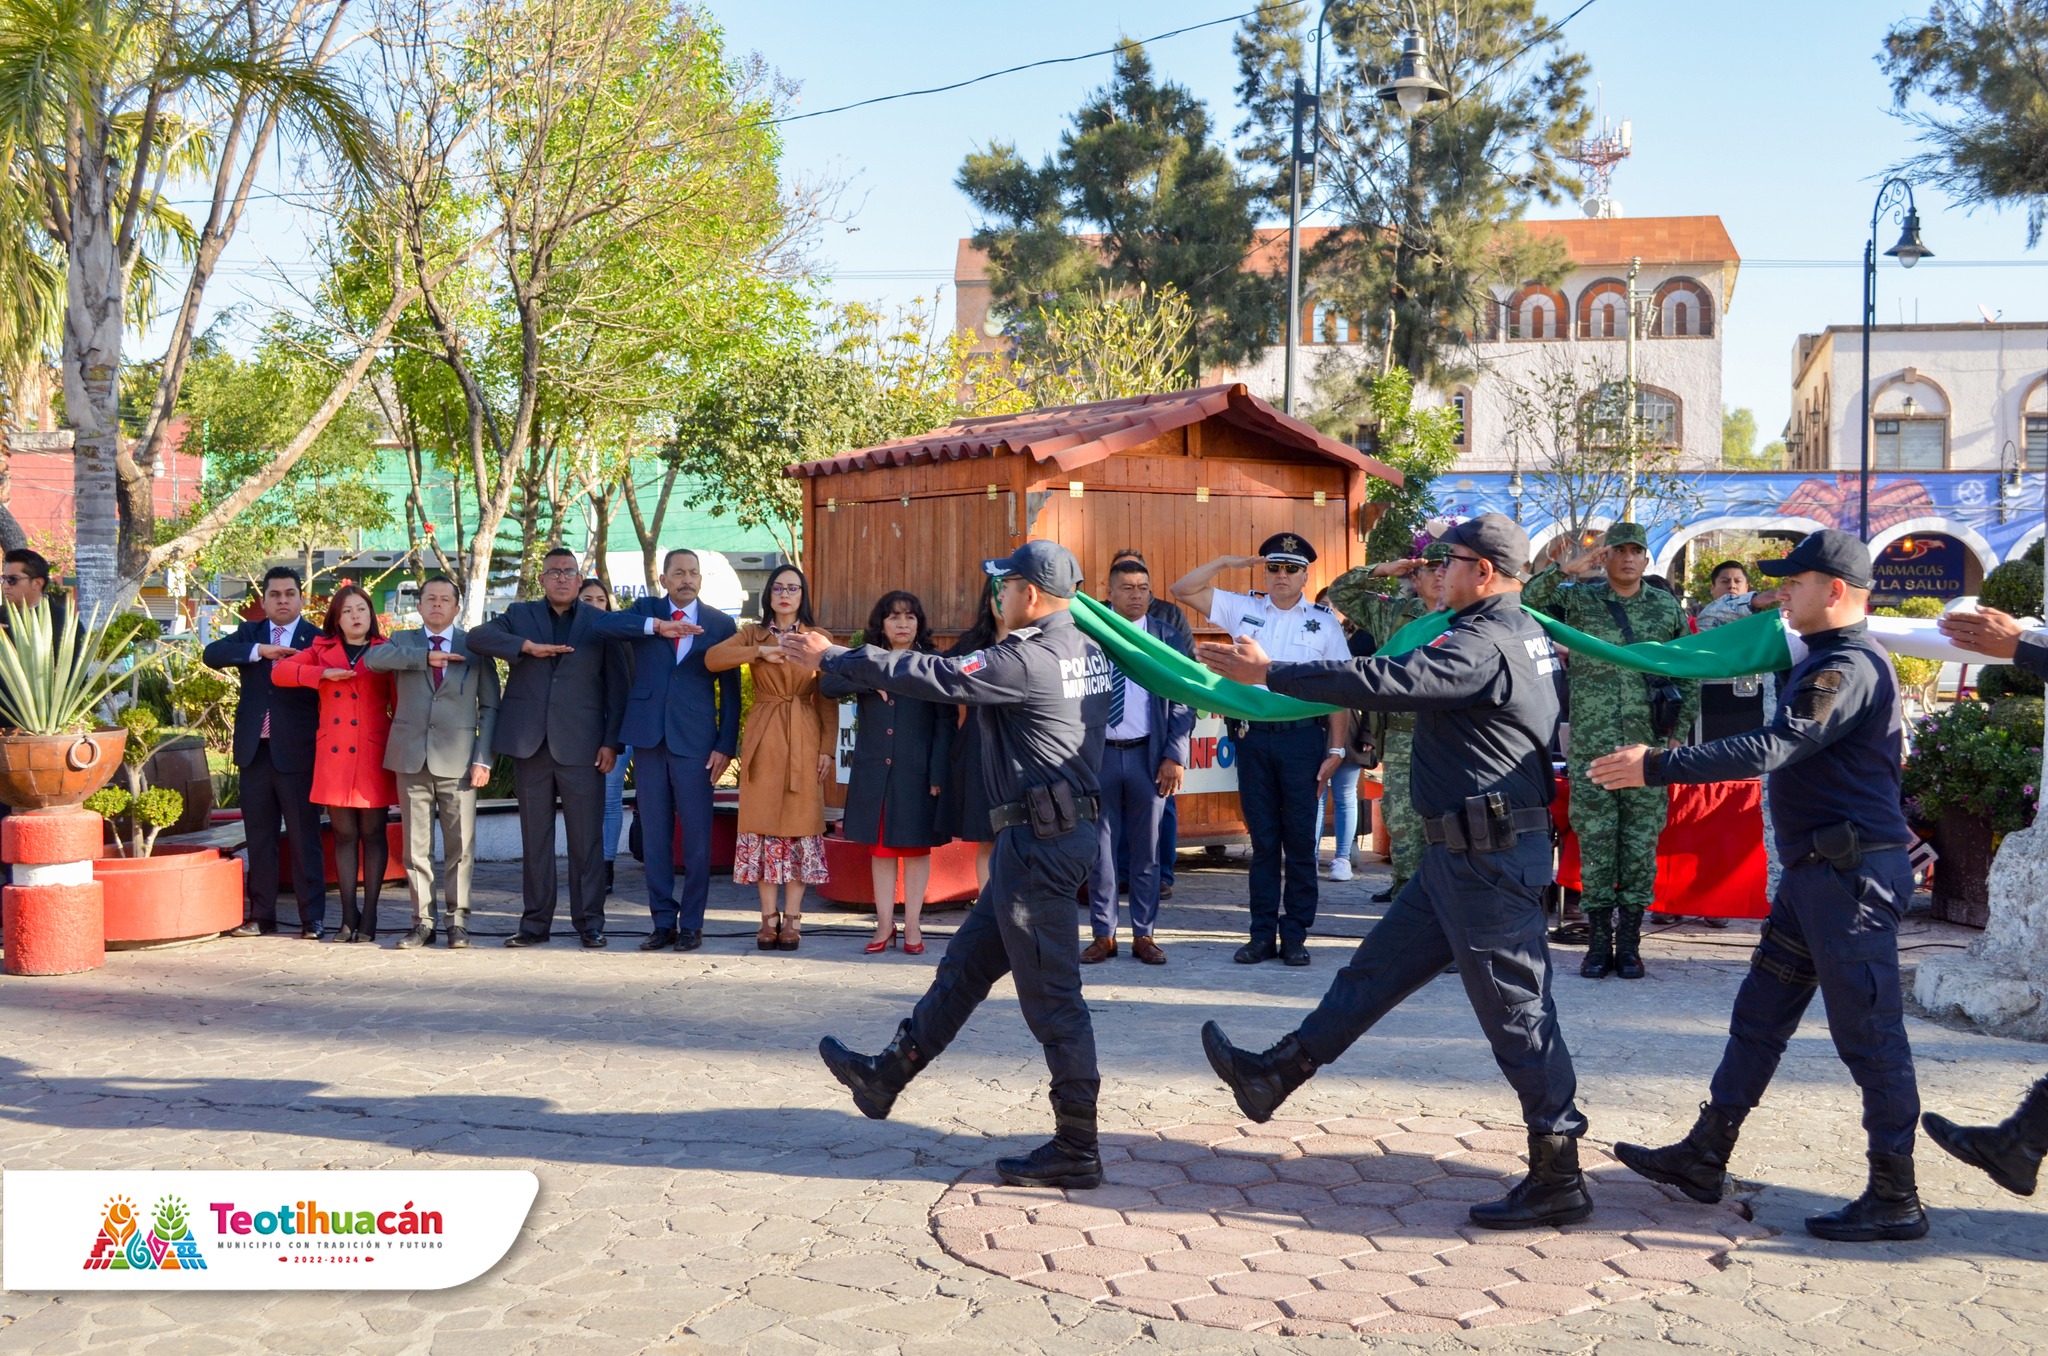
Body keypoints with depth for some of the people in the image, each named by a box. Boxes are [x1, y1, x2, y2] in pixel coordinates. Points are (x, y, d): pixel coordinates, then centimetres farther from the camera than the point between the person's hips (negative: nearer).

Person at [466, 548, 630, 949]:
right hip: (530, 744, 2)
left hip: (581, 745, -2)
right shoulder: (520, 615, 13)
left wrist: (612, 742, -3)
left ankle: (590, 922, 6)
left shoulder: (601, 623, 9)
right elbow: (477, 638, -4)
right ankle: (535, 923, 13)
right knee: (535, 838, 7)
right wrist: (527, 647, -17)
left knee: (587, 838, -2)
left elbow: (616, 686, 5)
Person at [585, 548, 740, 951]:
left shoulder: (720, 624, 7)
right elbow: (604, 623, -11)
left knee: (696, 835, -2)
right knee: (654, 834, 5)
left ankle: (692, 924, 7)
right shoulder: (646, 611, 10)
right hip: (648, 737, 2)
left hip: (695, 740, -2)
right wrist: (658, 626, -22)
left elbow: (730, 690, 5)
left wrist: (725, 746, -3)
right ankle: (663, 922, 13)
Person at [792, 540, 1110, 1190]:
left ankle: (1076, 1149, 2)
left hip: (1040, 838, -10)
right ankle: (886, 1076, 29)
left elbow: (934, 676, -15)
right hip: (1066, 829, 10)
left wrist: (832, 658, -5)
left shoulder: (1027, 658, -17)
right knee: (967, 963, 17)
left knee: (1051, 995, -4)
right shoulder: (1087, 650, 10)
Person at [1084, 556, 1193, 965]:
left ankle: (1144, 935, 15)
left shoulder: (1169, 640, 5)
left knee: (1147, 850, 6)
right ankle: (1103, 935, 13)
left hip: (1148, 755, 0)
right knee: (1099, 849, 4)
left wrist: (1175, 756, -6)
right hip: (1098, 753, 0)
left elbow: (1182, 703, 3)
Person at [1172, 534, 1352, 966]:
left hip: (1302, 736, -2)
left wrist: (1336, 750, -4)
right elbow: (1182, 589, 9)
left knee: (1300, 840, 3)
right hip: (1253, 735, 2)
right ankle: (1263, 934, 13)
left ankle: (1295, 935, 11)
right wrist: (1226, 562, 0)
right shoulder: (1244, 609, 8)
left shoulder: (1324, 622, 3)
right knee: (1262, 840, 7)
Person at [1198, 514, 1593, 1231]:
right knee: (1379, 965, 15)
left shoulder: (1484, 644, -20)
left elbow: (1386, 682, -28)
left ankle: (1558, 1178, 5)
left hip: (1487, 856, -11)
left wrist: (1269, 674, -23)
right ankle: (1276, 1075, 25)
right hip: (1467, 853, 11)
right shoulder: (1524, 630, 13)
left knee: (1515, 1009, -4)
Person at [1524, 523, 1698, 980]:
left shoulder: (1667, 608, 8)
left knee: (1640, 848, 3)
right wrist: (1566, 570, -17)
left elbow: (1691, 674, 12)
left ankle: (1630, 943, 11)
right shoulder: (1578, 599, 4)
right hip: (1591, 749, -1)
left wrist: (1678, 733, 5)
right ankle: (1599, 944, 9)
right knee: (1595, 846, 0)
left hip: (1647, 749, 1)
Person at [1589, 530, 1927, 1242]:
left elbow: (1770, 750, -26)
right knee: (1758, 1017, 13)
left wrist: (1656, 767, -26)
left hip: (1853, 873, -11)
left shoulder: (1851, 667, -17)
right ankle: (1703, 1158, 21)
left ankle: (1895, 1199, 5)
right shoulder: (1824, 659, 17)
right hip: (1816, 868, 11)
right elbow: (1789, 748, 26)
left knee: (1868, 1035, -4)